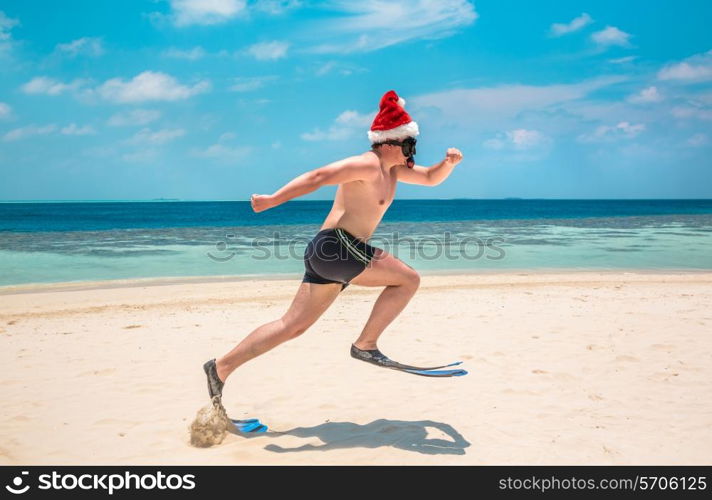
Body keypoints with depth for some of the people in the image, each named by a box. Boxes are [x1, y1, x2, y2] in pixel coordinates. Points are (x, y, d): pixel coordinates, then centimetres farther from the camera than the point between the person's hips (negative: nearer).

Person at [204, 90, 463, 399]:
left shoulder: (393, 170, 21)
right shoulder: (367, 165, -10)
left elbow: (431, 179, 30)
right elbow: (318, 177, -16)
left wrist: (449, 162, 9)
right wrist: (273, 200, -21)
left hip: (327, 255, 10)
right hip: (337, 246, -10)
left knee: (293, 326, 7)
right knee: (408, 279, -4)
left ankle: (220, 368, 7)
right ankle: (365, 345, -1)